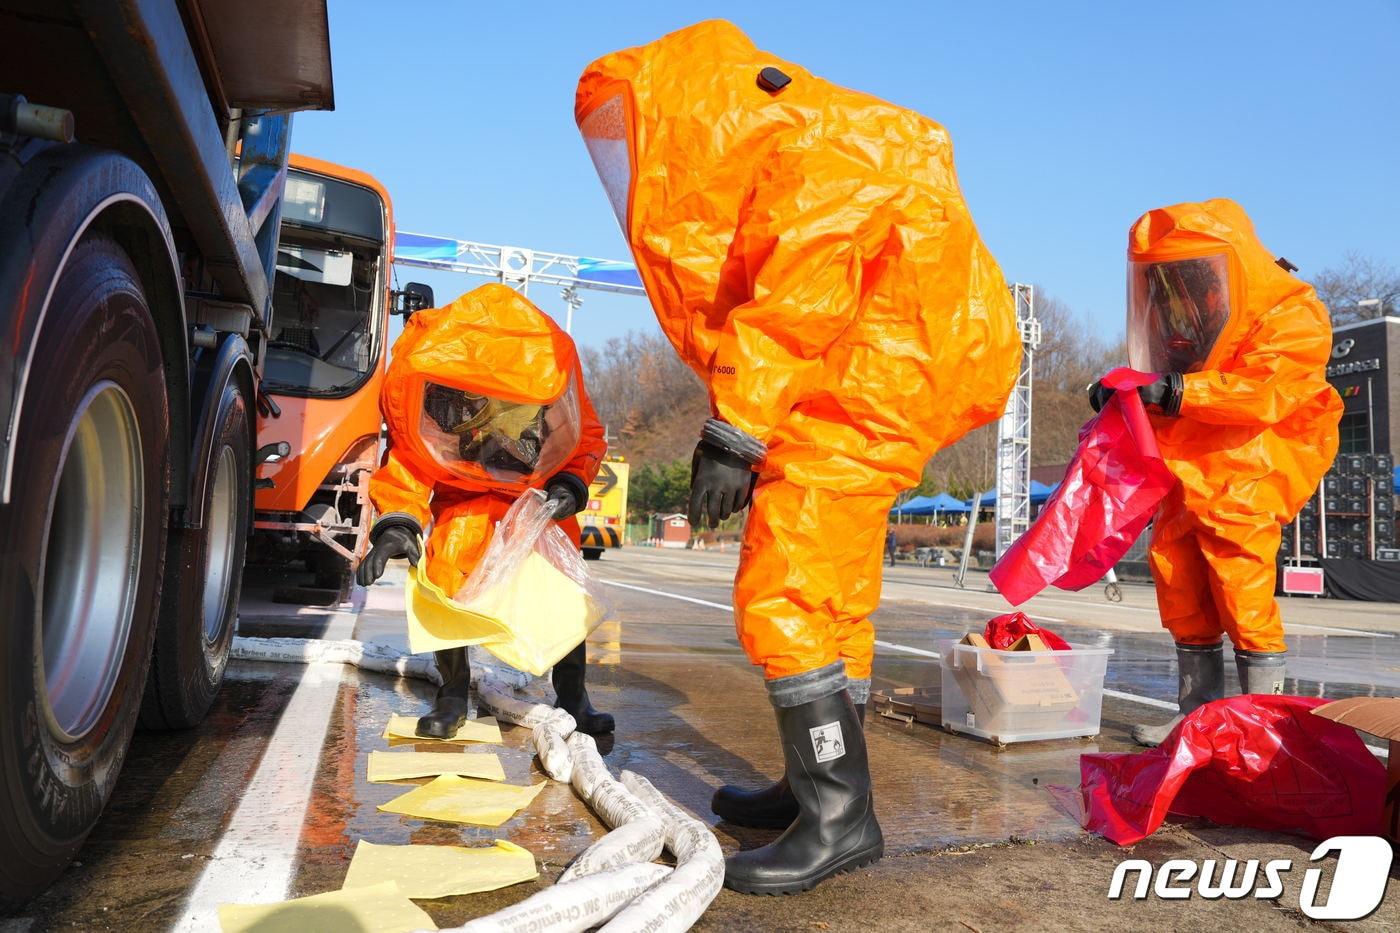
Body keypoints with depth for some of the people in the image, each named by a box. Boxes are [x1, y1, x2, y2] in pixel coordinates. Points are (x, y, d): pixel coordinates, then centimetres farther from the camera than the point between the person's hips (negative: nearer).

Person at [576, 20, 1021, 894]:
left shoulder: (805, 146, -12)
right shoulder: (732, 171, 19)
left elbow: (796, 298, -23)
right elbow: (738, 301, 17)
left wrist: (734, 432, -24)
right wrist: (735, 427, 10)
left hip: (884, 369, -10)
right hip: (853, 372, 10)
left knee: (784, 590, -14)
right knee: (827, 584, 14)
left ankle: (839, 815, -6)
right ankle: (816, 786, 26)